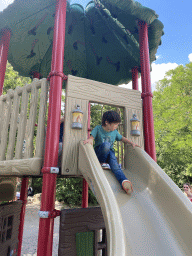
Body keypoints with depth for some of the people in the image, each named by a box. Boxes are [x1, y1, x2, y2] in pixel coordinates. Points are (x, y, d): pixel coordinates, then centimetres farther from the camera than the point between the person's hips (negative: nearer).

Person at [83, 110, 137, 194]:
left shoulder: (115, 132, 7)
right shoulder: (98, 128, -4)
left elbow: (122, 138, 18)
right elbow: (92, 137, -10)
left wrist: (131, 143, 5)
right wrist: (90, 140, -35)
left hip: (110, 152, 3)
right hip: (99, 152, -2)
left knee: (115, 165, -30)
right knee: (106, 144, -37)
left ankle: (124, 181, -49)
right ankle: (102, 163, -17)